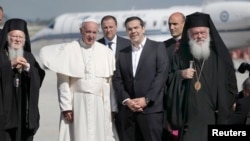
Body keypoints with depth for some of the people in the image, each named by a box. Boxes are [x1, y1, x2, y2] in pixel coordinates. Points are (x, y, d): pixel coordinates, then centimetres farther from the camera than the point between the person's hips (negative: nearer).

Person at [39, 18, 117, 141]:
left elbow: (109, 82, 6)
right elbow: (63, 82, -5)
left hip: (99, 104, 3)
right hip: (77, 103, -3)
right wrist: (66, 106, -9)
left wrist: (111, 108, 5)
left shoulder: (106, 52, 4)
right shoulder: (68, 50, -4)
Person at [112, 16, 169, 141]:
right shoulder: (122, 53, 16)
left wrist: (146, 99, -12)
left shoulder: (158, 48, 4)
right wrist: (126, 100, -7)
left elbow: (161, 75, -5)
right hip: (128, 110, 4)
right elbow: (117, 80, 9)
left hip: (151, 109, -4)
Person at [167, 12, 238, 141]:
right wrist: (180, 75, -9)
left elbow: (231, 84, 8)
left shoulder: (220, 53, 4)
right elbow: (170, 78, 13)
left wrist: (224, 108, 1)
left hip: (214, 114, 0)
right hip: (189, 114, 0)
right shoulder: (181, 54, 8)